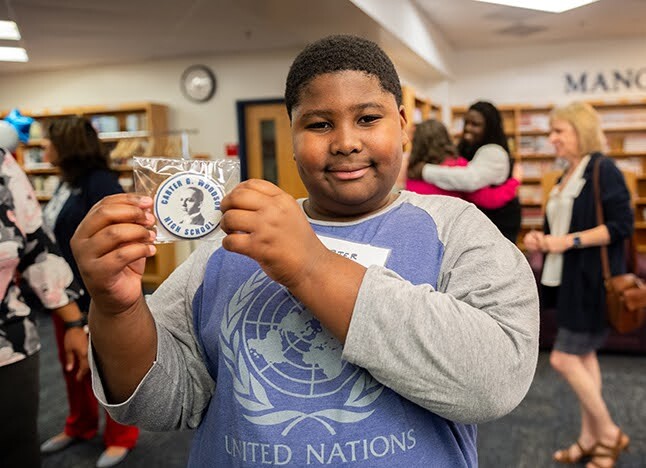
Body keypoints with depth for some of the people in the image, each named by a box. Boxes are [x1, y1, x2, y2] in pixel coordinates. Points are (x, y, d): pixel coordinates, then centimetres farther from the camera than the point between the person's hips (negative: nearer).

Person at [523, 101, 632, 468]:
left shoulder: (603, 169, -13)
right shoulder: (569, 174, 13)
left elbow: (622, 225, -20)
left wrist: (569, 241, -22)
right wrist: (542, 238, 2)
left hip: (593, 280, -9)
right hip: (570, 278, 9)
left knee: (564, 359, -5)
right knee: (584, 357, 14)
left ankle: (610, 433, 15)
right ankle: (590, 439, 25)